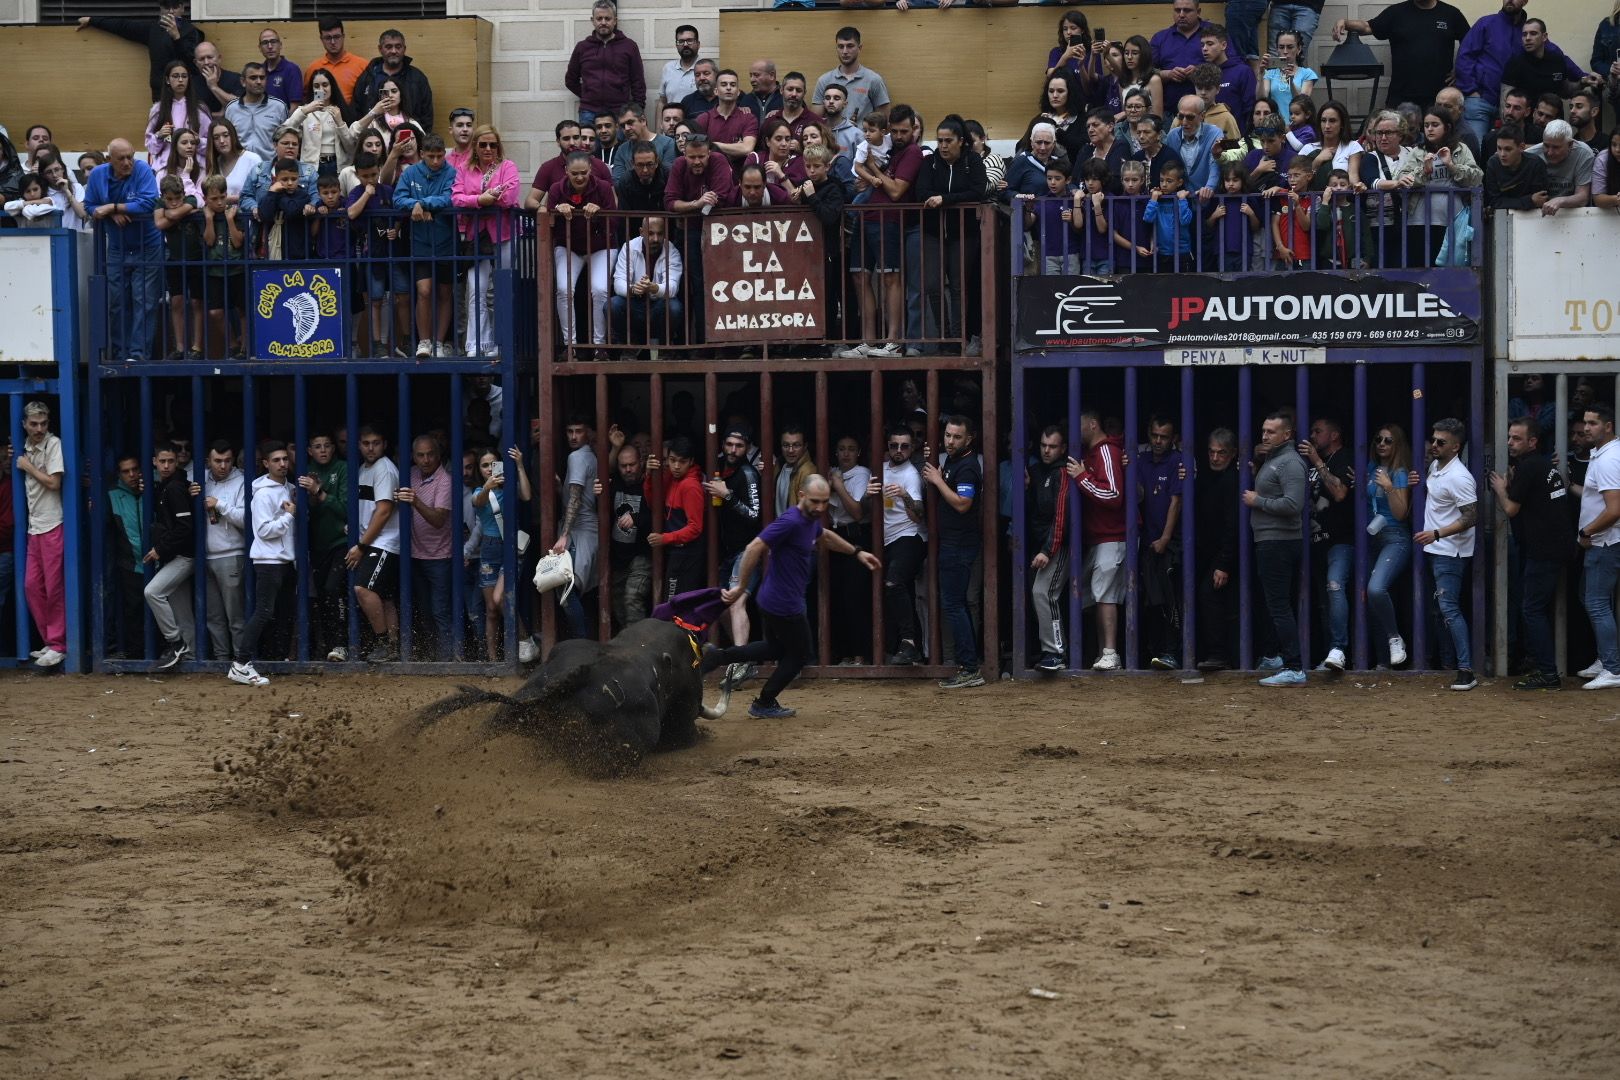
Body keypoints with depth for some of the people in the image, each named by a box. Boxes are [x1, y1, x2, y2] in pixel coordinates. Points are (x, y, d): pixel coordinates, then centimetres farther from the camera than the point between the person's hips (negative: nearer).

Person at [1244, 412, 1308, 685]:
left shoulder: (1290, 463, -13)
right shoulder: (1271, 460, 19)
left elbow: (1293, 504, -24)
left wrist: (1257, 501, -14)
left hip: (1278, 543, -11)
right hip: (1268, 541, 11)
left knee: (1279, 606, -12)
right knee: (1276, 603, 19)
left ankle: (1294, 669, -15)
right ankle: (1280, 657, 30)